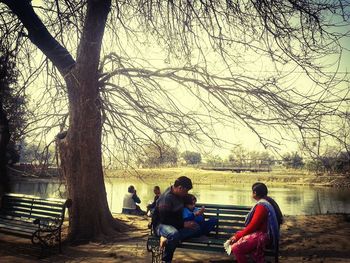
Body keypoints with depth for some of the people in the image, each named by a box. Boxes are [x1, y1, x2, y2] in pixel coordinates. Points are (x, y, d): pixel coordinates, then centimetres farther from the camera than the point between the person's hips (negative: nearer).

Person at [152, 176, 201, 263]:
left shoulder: (179, 195, 4)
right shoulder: (166, 198, -23)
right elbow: (164, 219, -25)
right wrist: (183, 224, -23)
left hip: (175, 224, 9)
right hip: (161, 225, -9)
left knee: (196, 228, -13)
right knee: (174, 234, -42)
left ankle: (167, 238, -19)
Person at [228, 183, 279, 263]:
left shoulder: (261, 206, -19)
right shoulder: (263, 203, 12)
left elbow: (252, 226, -19)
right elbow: (253, 224, 17)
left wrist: (237, 236, -11)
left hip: (261, 236, -10)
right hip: (260, 234, 10)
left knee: (236, 248, -23)